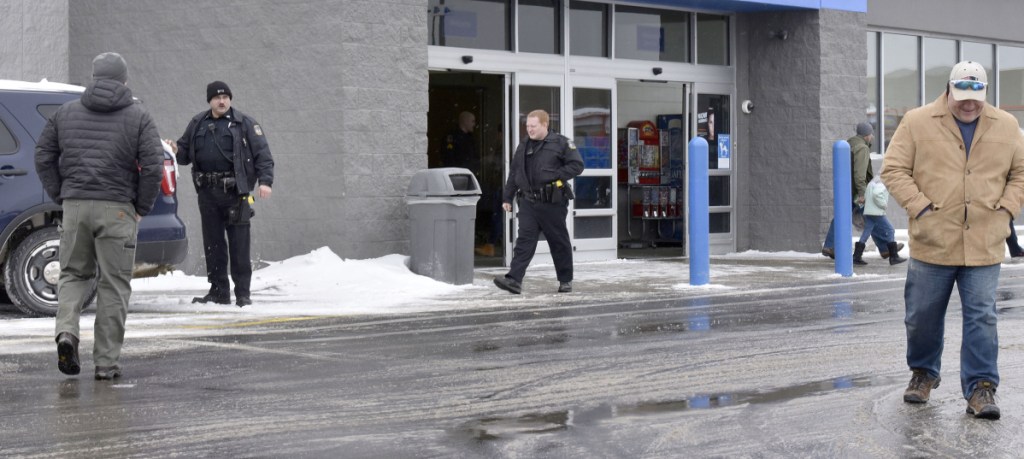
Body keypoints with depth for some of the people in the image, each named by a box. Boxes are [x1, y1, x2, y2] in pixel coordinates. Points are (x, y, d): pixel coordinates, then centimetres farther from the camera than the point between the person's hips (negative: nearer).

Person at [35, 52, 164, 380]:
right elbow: (153, 166, -8)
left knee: (73, 273, 18)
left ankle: (67, 331, -7)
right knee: (114, 284, 4)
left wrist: (61, 197, 14)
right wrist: (141, 208, 2)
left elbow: (43, 157, 9)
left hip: (74, 205, 3)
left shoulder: (66, 113, 10)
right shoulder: (138, 117, 1)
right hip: (116, 209, -2)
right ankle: (107, 362, 5)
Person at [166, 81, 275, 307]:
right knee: (212, 244, 8)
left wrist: (265, 181, -14)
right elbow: (186, 153, 22)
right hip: (207, 193, 4)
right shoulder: (198, 124, 16)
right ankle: (219, 291, 15)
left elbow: (262, 154, -2)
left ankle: (243, 293, 2)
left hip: (235, 192, -4)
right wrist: (176, 150, -1)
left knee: (239, 244, -4)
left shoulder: (245, 124, 3)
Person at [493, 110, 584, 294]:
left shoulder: (560, 143, -3)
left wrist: (556, 176, -16)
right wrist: (507, 197, 15)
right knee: (524, 240, -7)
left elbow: (577, 165, -6)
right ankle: (514, 279, -16)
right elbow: (513, 173, 19)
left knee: (559, 242, 6)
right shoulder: (523, 147, 14)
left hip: (552, 203, -4)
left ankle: (566, 280, 20)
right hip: (528, 202, 4)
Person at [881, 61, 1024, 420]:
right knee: (922, 316, 11)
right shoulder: (917, 123, -1)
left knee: (981, 318, -2)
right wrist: (919, 206, -11)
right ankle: (923, 373, 33)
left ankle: (981, 388, 4)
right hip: (932, 243, -1)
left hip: (984, 246, 1)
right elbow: (894, 169, -2)